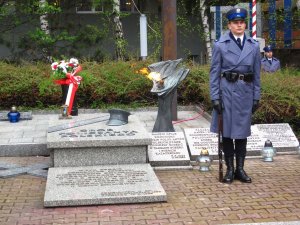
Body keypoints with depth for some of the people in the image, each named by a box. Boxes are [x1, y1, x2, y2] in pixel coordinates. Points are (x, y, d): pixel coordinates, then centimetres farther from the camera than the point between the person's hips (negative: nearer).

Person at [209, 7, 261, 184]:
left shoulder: (254, 46, 6)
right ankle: (230, 169, 14)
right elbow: (214, 73, -2)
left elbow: (257, 74, 9)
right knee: (227, 131, 3)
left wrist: (256, 97, 5)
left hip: (246, 92, 2)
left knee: (242, 131, 8)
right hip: (227, 91, -2)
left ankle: (240, 169, 18)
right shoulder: (221, 45, -2)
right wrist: (215, 97, -7)